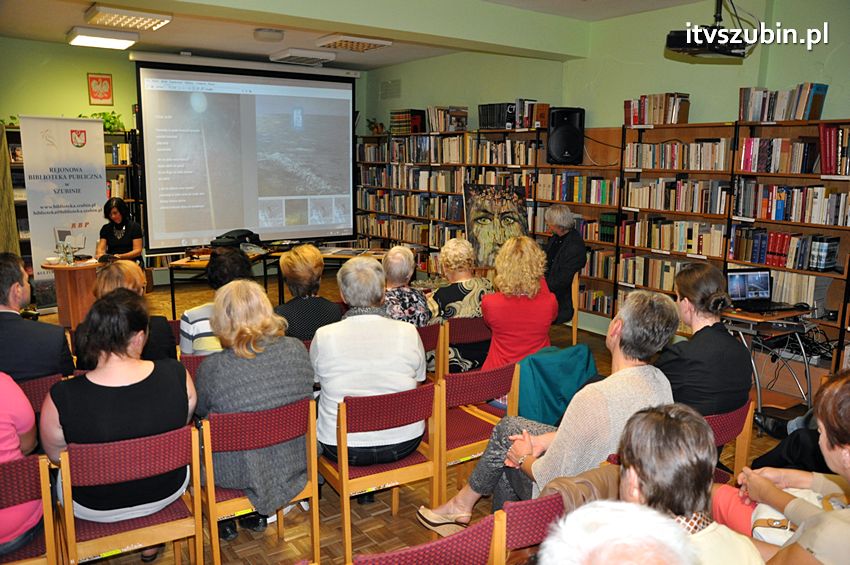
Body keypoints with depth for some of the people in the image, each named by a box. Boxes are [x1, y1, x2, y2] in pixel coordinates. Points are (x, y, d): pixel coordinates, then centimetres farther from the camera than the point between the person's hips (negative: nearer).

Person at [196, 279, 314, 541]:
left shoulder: (212, 367, -22)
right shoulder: (297, 349, -13)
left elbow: (199, 410, -1)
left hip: (238, 473, -4)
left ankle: (224, 522, 36)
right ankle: (257, 515, 38)